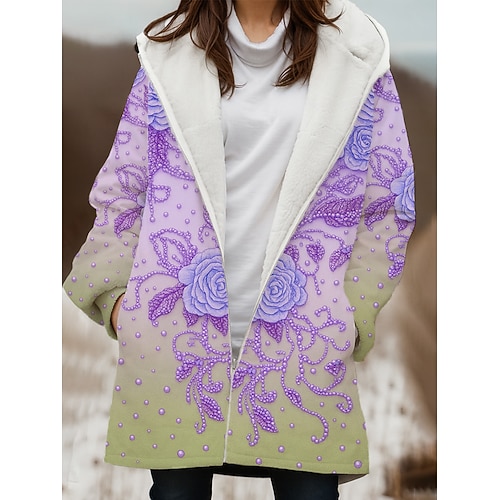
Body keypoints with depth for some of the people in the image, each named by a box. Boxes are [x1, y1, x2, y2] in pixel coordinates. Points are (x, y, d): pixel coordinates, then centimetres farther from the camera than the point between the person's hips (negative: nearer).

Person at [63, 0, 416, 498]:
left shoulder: (354, 56, 5)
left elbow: (389, 201, 6)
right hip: (175, 330, 1)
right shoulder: (168, 55, 8)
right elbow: (123, 187, 10)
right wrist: (112, 293, 0)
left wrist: (352, 315, 0)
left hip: (304, 339, 0)